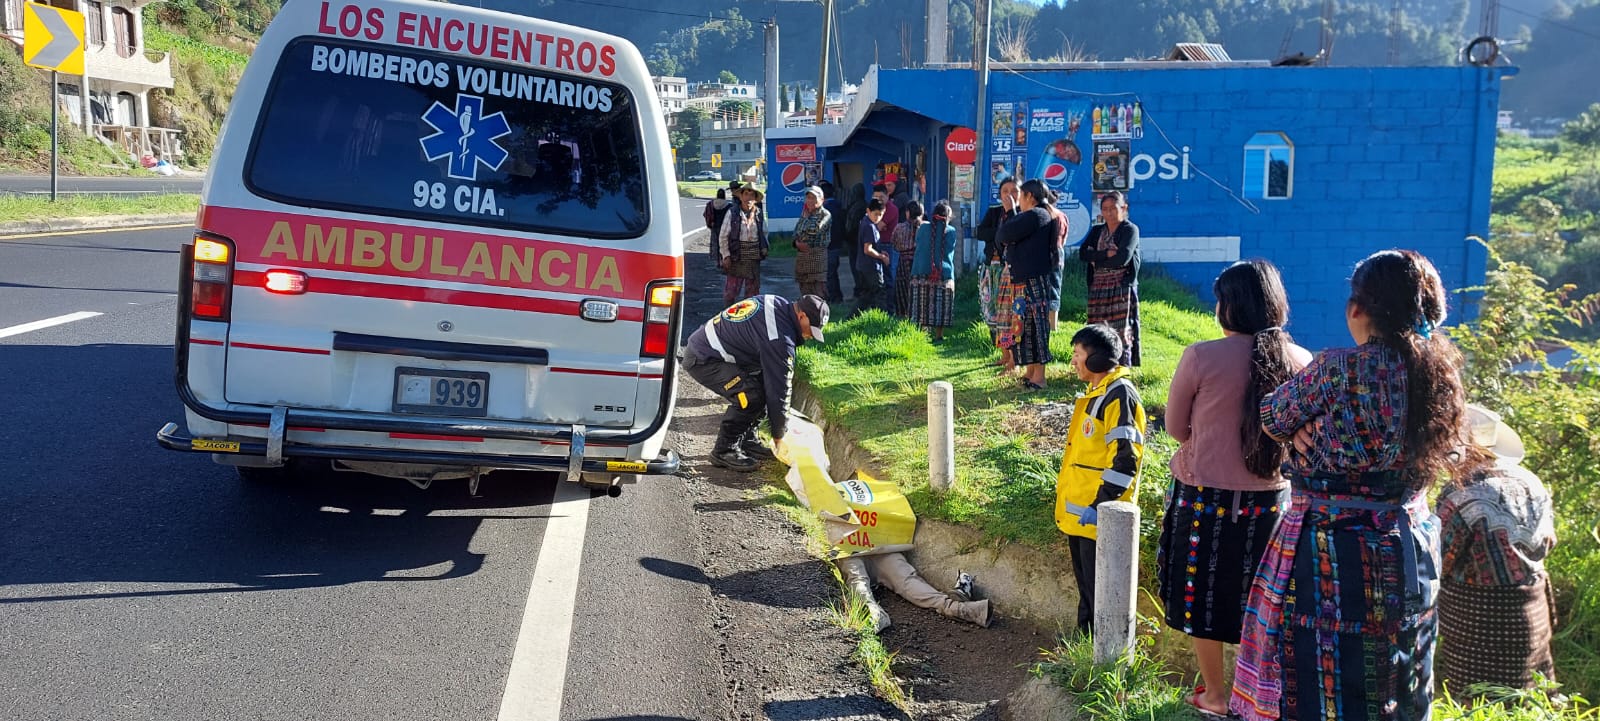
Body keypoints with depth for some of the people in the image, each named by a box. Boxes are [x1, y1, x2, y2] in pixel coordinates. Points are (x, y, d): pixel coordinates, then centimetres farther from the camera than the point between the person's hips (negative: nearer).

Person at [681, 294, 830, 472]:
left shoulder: (779, 304, 3)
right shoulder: (780, 339, -26)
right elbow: (779, 390, -20)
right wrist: (778, 439, -11)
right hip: (701, 360, -11)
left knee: (764, 380, 9)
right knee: (751, 396, -23)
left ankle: (747, 442, 15)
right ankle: (724, 452, -8)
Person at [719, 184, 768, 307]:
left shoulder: (760, 214, 4)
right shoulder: (732, 213, -4)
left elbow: (764, 233, 18)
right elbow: (723, 237, -2)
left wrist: (764, 249, 4)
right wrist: (726, 256, -7)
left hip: (754, 258, 3)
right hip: (736, 258, -3)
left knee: (753, 290, 10)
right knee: (731, 290, -4)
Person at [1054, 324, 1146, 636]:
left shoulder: (1119, 396, -17)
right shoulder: (1096, 393, 14)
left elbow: (1125, 459, -22)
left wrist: (1100, 506, -22)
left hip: (1097, 514, -10)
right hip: (1078, 512, 10)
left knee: (1100, 592, -1)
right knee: (1085, 587, 19)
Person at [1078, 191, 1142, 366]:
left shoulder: (1130, 230, 1)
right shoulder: (1096, 231, 16)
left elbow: (1122, 258, -13)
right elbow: (1083, 253, 0)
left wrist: (1096, 259, -3)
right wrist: (1107, 254, -13)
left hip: (1122, 289, -5)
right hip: (1098, 289, 5)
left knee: (1121, 332, -8)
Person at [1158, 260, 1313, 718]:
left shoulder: (1201, 358, -16)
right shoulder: (1302, 363, -5)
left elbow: (1175, 427, -3)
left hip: (1206, 495, -3)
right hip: (1271, 498, 3)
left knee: (1205, 594, 14)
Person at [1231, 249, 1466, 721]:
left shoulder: (1339, 369, -19)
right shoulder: (1439, 371, 0)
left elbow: (1273, 419, -4)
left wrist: (1306, 427, 13)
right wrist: (1321, 431, -3)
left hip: (1336, 557, -6)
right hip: (1412, 553, 7)